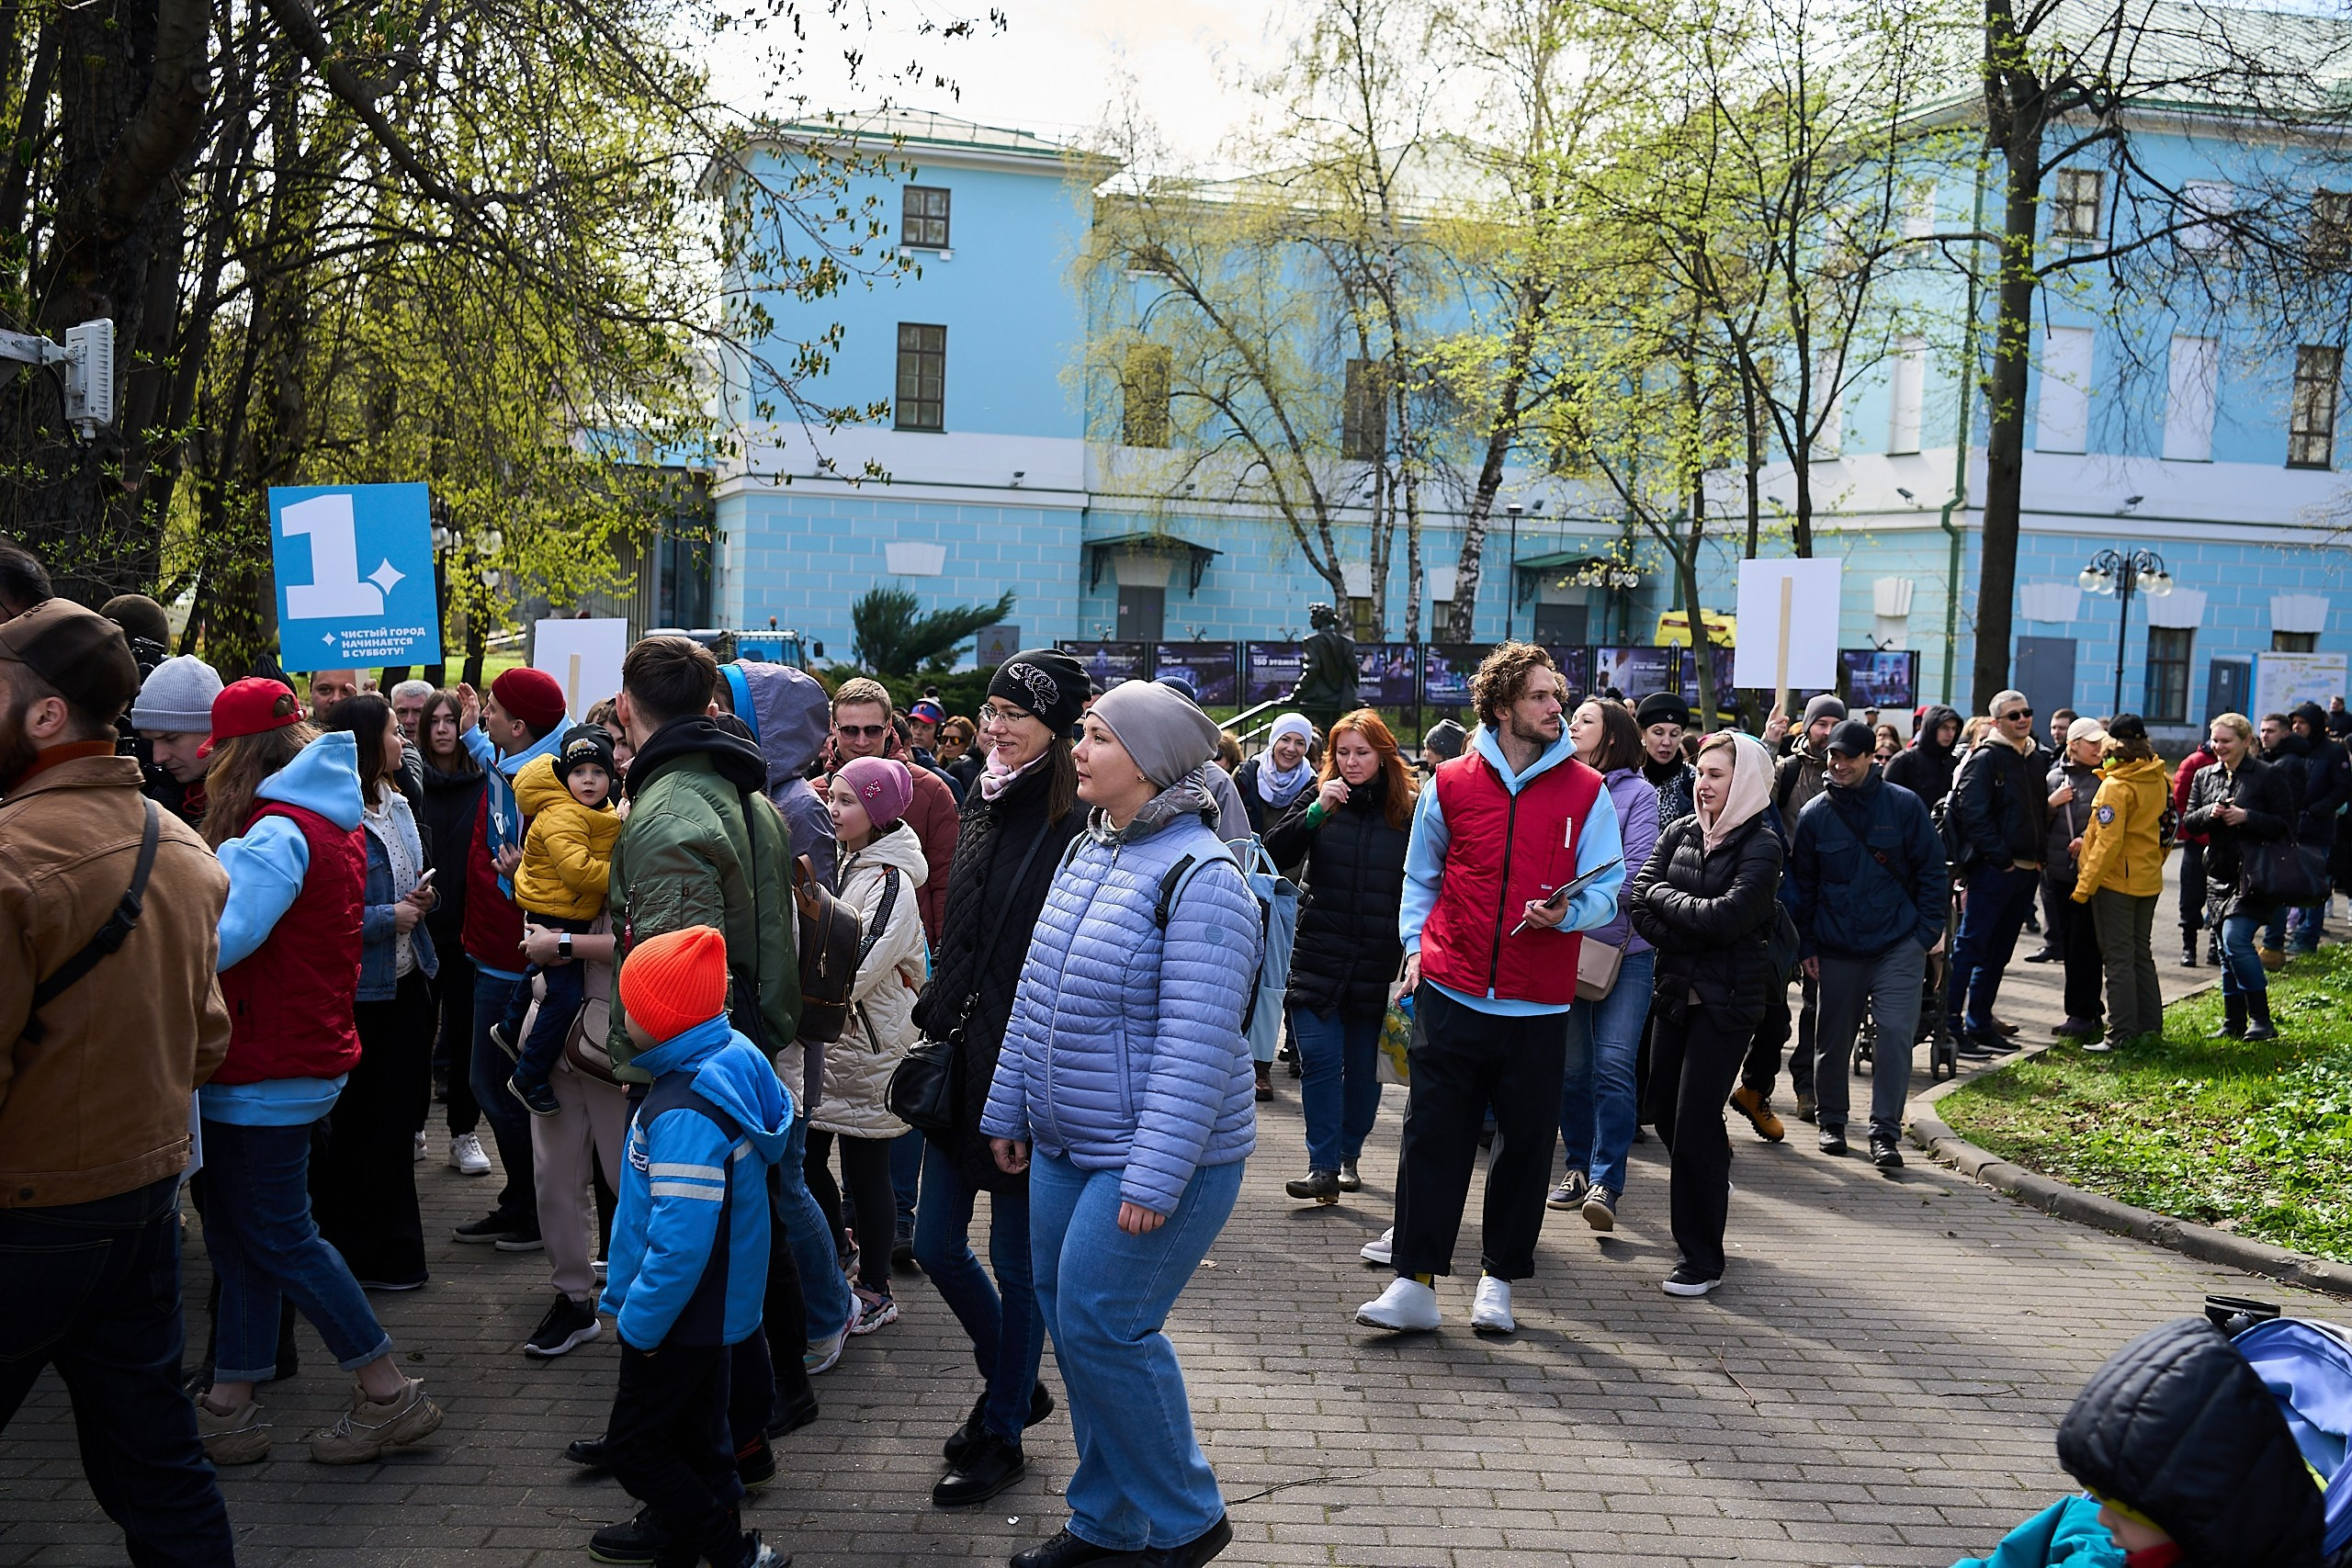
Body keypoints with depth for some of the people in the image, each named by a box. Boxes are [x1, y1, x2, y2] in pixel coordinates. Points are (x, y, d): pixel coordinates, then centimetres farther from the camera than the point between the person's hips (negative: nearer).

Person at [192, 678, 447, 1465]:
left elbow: (216, 941, -31)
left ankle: (390, 1396, 9)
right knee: (237, 1232, 15)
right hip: (309, 1052, 9)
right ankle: (229, 1407, 22)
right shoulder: (332, 820, 10)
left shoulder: (274, 832, -20)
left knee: (278, 1237, 1)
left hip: (266, 1073, -9)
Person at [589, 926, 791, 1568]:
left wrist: (639, 1321, -18)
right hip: (712, 1306, 9)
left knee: (633, 1446, 4)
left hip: (683, 1317, -9)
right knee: (693, 1422, 25)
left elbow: (680, 1242, -34)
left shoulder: (686, 1115, -32)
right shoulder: (727, 1058, -1)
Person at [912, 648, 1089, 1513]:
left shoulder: (1074, 827, -16)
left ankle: (1004, 1434, 26)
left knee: (1016, 1261, 7)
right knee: (936, 1245, 15)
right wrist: (932, 1026, 15)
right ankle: (1011, 1384, 38)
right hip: (960, 1066, 8)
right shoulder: (984, 808, 9)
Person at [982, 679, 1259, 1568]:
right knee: (1068, 1325, 12)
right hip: (1064, 1146, 9)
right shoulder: (1086, 853, 8)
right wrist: (1009, 1110, 18)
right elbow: (1035, 993, 16)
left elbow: (1197, 1044, -22)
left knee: (1100, 1329, -7)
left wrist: (1153, 1178, -25)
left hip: (1153, 1158, -8)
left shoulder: (1199, 878, -18)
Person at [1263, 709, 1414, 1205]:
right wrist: (1316, 811, -17)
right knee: (1319, 1058, -8)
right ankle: (1323, 1166, -5)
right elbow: (1275, 855, -5)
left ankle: (1348, 1155, 25)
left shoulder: (1408, 812, 2)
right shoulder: (1321, 801, 4)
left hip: (1379, 961, 0)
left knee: (1365, 1063, 9)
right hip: (1319, 955, 0)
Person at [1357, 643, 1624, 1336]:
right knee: (1432, 1135, 0)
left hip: (1538, 1002, 0)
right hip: (1452, 991, 0)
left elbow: (1607, 888, 3)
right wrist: (1415, 945, 4)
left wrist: (1566, 913, -17)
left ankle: (1498, 1279, 24)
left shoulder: (1586, 791, 2)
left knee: (1526, 1142, 8)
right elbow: (1421, 876, 16)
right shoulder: (1450, 783, 4)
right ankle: (1415, 1282, 6)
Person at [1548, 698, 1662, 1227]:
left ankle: (1606, 1181, -6)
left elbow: (1637, 872, -7)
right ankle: (1579, 1165, 21)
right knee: (1571, 1066, 8)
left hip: (1625, 949, -3)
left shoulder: (1638, 793, 0)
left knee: (1613, 1065, -10)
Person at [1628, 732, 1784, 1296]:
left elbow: (1726, 916, -20)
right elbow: (1638, 900, -2)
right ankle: (1713, 1181, 44)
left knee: (1695, 1120, -7)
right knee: (1665, 1111, 13)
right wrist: (1691, 938, -15)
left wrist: (1662, 896, -8)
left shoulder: (1760, 845, -9)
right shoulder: (1679, 832, 7)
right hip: (1676, 990, 6)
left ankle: (1701, 1258, 3)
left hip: (1728, 998, -6)